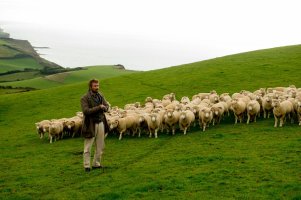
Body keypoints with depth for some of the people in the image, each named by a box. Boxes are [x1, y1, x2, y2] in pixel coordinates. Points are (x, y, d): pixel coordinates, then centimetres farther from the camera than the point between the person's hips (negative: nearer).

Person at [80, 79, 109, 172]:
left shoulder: (100, 96, 9)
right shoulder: (85, 98, -11)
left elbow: (107, 106, 10)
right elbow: (86, 111, -20)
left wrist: (103, 107, -14)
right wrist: (98, 107, -19)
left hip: (100, 123, 6)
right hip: (91, 124, -6)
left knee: (100, 146, 12)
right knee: (87, 148, 0)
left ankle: (96, 164, 24)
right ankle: (87, 166, 8)